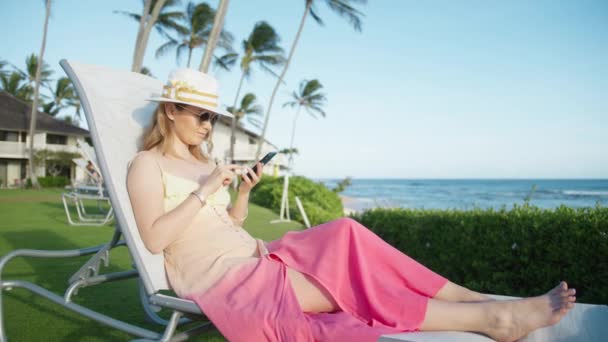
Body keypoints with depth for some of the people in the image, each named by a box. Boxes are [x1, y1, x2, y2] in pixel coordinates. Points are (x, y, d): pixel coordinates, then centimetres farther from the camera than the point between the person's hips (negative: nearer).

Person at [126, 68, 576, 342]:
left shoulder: (203, 159, 20)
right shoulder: (148, 165, -1)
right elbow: (154, 238, -13)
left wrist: (244, 192, 1)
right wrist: (205, 191, -16)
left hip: (250, 259, 7)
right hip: (217, 277, -7)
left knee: (344, 236, -18)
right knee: (338, 284, -24)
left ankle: (477, 299, -20)